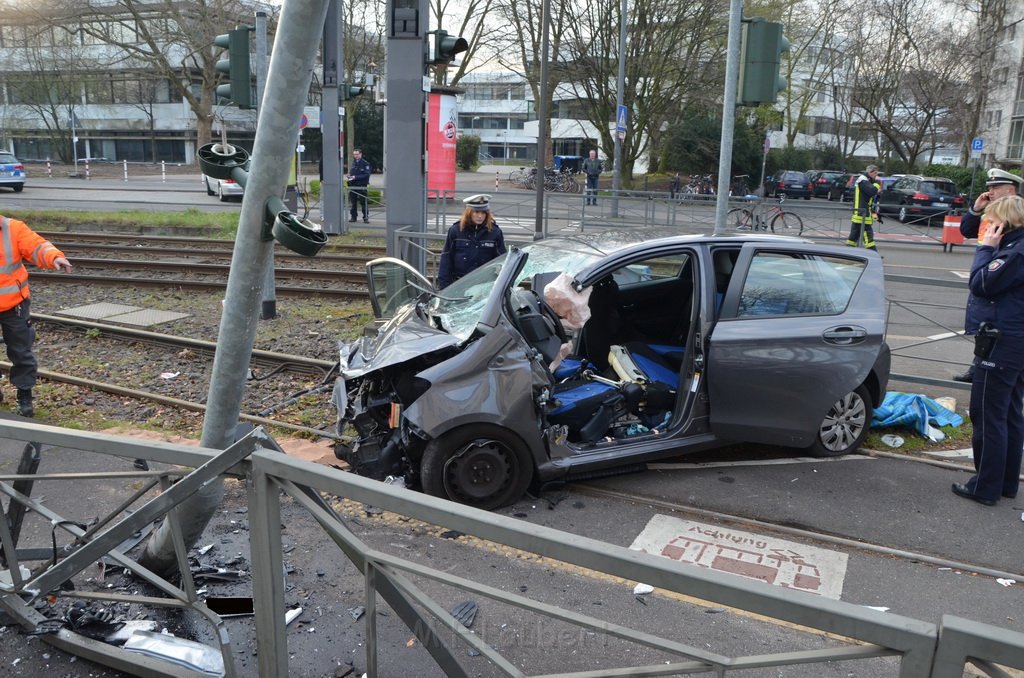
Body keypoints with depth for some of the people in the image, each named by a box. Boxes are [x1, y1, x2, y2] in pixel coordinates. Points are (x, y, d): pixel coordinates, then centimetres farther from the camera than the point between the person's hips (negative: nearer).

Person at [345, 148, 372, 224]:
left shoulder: (365, 164, -4)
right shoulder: (353, 163, 14)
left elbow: (366, 175, -12)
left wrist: (356, 177, -18)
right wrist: (348, 176, 0)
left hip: (362, 186, -5)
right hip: (353, 186, 5)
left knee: (363, 202, -4)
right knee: (353, 202, 8)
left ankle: (366, 217, 0)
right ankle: (353, 217, 16)